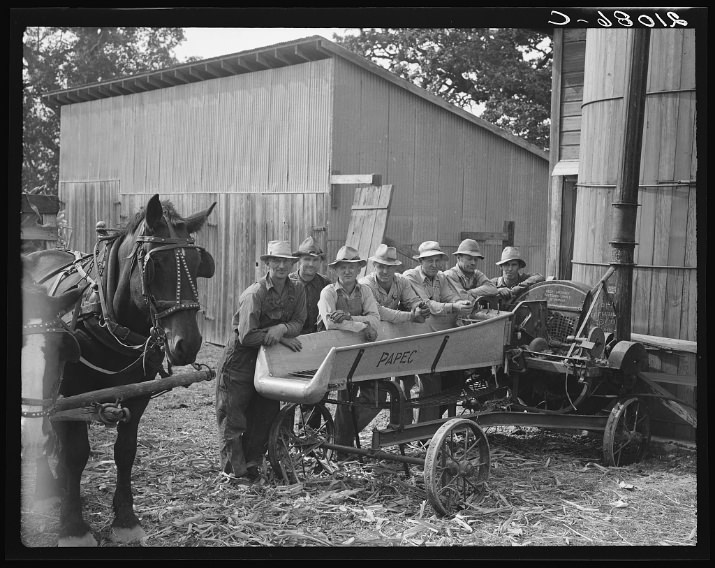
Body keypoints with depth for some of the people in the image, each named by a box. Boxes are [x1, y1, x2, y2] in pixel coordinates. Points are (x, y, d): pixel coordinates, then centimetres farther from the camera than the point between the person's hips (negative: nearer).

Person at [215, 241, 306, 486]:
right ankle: (234, 470, 6)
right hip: (240, 358, -6)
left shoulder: (297, 291, -3)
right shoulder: (254, 294, -22)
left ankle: (252, 464, 20)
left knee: (266, 412, 7)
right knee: (233, 415, -1)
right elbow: (247, 336, -24)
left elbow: (298, 323, -3)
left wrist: (282, 328, -25)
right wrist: (280, 338, -20)